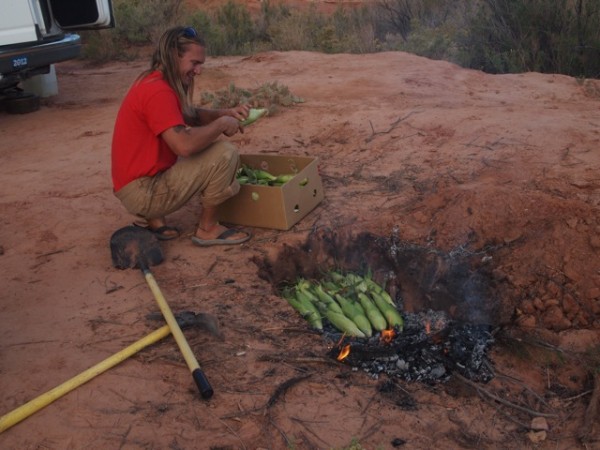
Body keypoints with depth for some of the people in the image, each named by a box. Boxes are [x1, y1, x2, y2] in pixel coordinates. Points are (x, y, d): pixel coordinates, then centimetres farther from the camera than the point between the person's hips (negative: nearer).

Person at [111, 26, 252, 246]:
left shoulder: (154, 81, 11)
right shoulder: (158, 91, -21)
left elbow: (191, 115, 20)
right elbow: (185, 145, -31)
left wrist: (226, 113, 2)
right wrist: (221, 124, -14)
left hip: (139, 180, 10)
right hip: (141, 191, -10)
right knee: (225, 154, -16)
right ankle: (208, 228, 3)